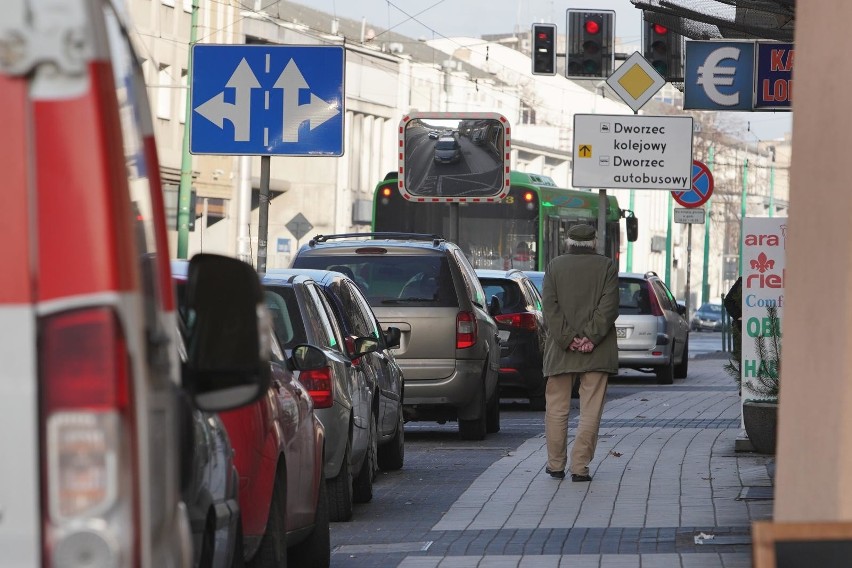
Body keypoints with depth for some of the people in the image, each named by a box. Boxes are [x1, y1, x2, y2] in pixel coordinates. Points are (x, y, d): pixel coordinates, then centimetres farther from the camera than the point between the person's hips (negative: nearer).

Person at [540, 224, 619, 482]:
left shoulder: (555, 266, 4)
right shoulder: (607, 267, 1)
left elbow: (549, 306, -5)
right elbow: (609, 307, -8)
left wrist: (567, 338, -8)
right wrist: (591, 337, -10)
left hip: (561, 351, 1)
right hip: (596, 351, -1)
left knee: (557, 408, 11)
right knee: (590, 411, 2)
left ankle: (556, 464, 15)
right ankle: (580, 466, -3)